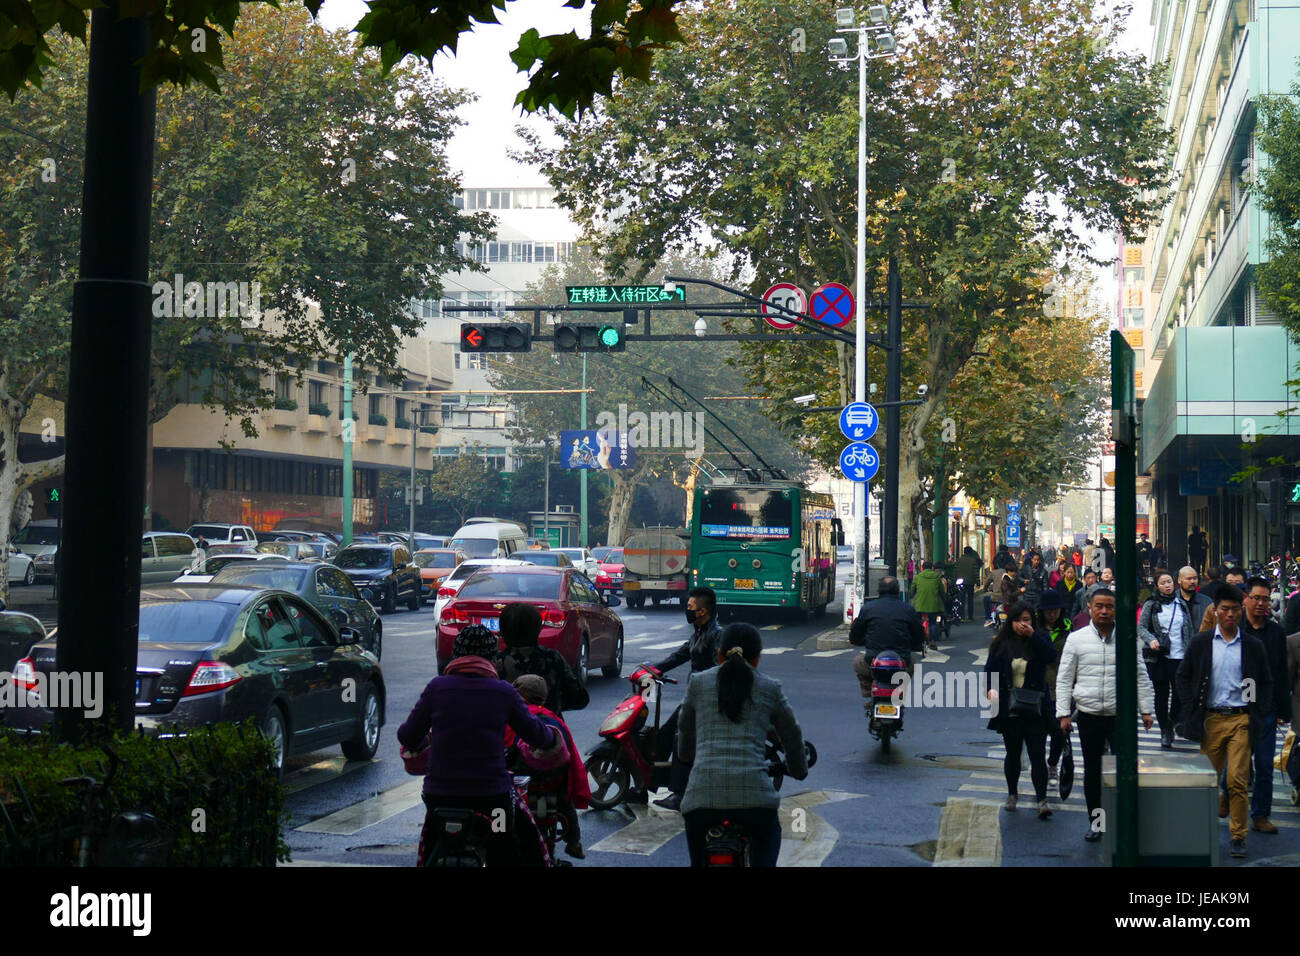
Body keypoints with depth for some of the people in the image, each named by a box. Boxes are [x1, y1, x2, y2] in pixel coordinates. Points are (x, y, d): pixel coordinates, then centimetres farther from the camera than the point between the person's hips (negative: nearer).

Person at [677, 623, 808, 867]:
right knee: (769, 833, 29)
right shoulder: (770, 688, 14)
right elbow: (792, 736, 25)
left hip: (703, 790, 0)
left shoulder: (698, 682, 15)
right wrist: (798, 770, 44)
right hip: (752, 789, 0)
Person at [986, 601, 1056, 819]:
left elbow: (1050, 657, -16)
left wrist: (1032, 636, -23)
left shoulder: (1040, 639, 2)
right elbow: (990, 669, 5)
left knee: (1037, 755, -7)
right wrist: (991, 688, -14)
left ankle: (1042, 800, -9)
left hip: (1035, 710, -2)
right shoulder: (1001, 643, 5)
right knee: (1013, 754, 14)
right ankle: (1012, 795, 30)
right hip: (1009, 711, 2)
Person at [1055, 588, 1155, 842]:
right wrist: (1063, 713, -2)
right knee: (1092, 771, 10)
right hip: (1089, 716, 1)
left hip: (1120, 716, -1)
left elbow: (1141, 676, 10)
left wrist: (1146, 709, 6)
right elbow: (1064, 679, 4)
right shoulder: (1076, 639, 2)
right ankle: (1095, 821, 21)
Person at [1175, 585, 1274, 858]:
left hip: (1241, 720, -1)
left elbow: (1266, 682, 14)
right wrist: (1192, 707, 0)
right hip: (1210, 719, 1)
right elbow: (1183, 677, 11)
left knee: (1237, 780, -7)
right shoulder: (1201, 643, 5)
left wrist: (1257, 711, 2)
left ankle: (1237, 836, 1)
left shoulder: (1253, 646, 6)